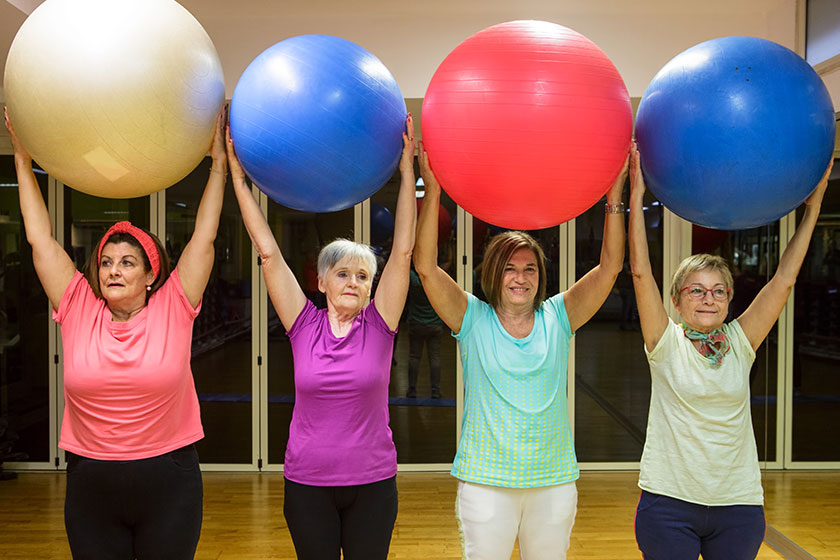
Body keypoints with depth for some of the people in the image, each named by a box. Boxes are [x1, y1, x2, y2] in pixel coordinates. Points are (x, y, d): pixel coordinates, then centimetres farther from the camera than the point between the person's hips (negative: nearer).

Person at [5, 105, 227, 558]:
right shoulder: (79, 310, -1)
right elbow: (39, 238, 3)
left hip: (168, 483, -1)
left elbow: (204, 237, -4)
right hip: (90, 484, 2)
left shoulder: (172, 310, -5)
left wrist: (219, 163, -3)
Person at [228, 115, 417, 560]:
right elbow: (267, 251, -6)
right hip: (307, 484, 0)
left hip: (373, 483, 0)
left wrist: (407, 171, -12)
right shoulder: (304, 326, -5)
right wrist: (237, 175, -7)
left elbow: (403, 251, -10)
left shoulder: (378, 326, -5)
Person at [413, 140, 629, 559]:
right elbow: (425, 266, -13)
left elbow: (610, 267, -2)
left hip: (554, 481, 2)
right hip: (486, 481, -2)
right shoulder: (473, 320, -3)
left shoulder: (558, 318, 3)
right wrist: (432, 189, -19)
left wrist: (614, 197, -9)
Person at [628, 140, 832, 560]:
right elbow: (640, 272, -13)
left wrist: (813, 206, 0)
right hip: (669, 502, -3)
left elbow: (783, 280, 0)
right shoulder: (666, 343, -5)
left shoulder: (740, 343, 3)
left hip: (739, 505, 3)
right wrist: (636, 196, -17)